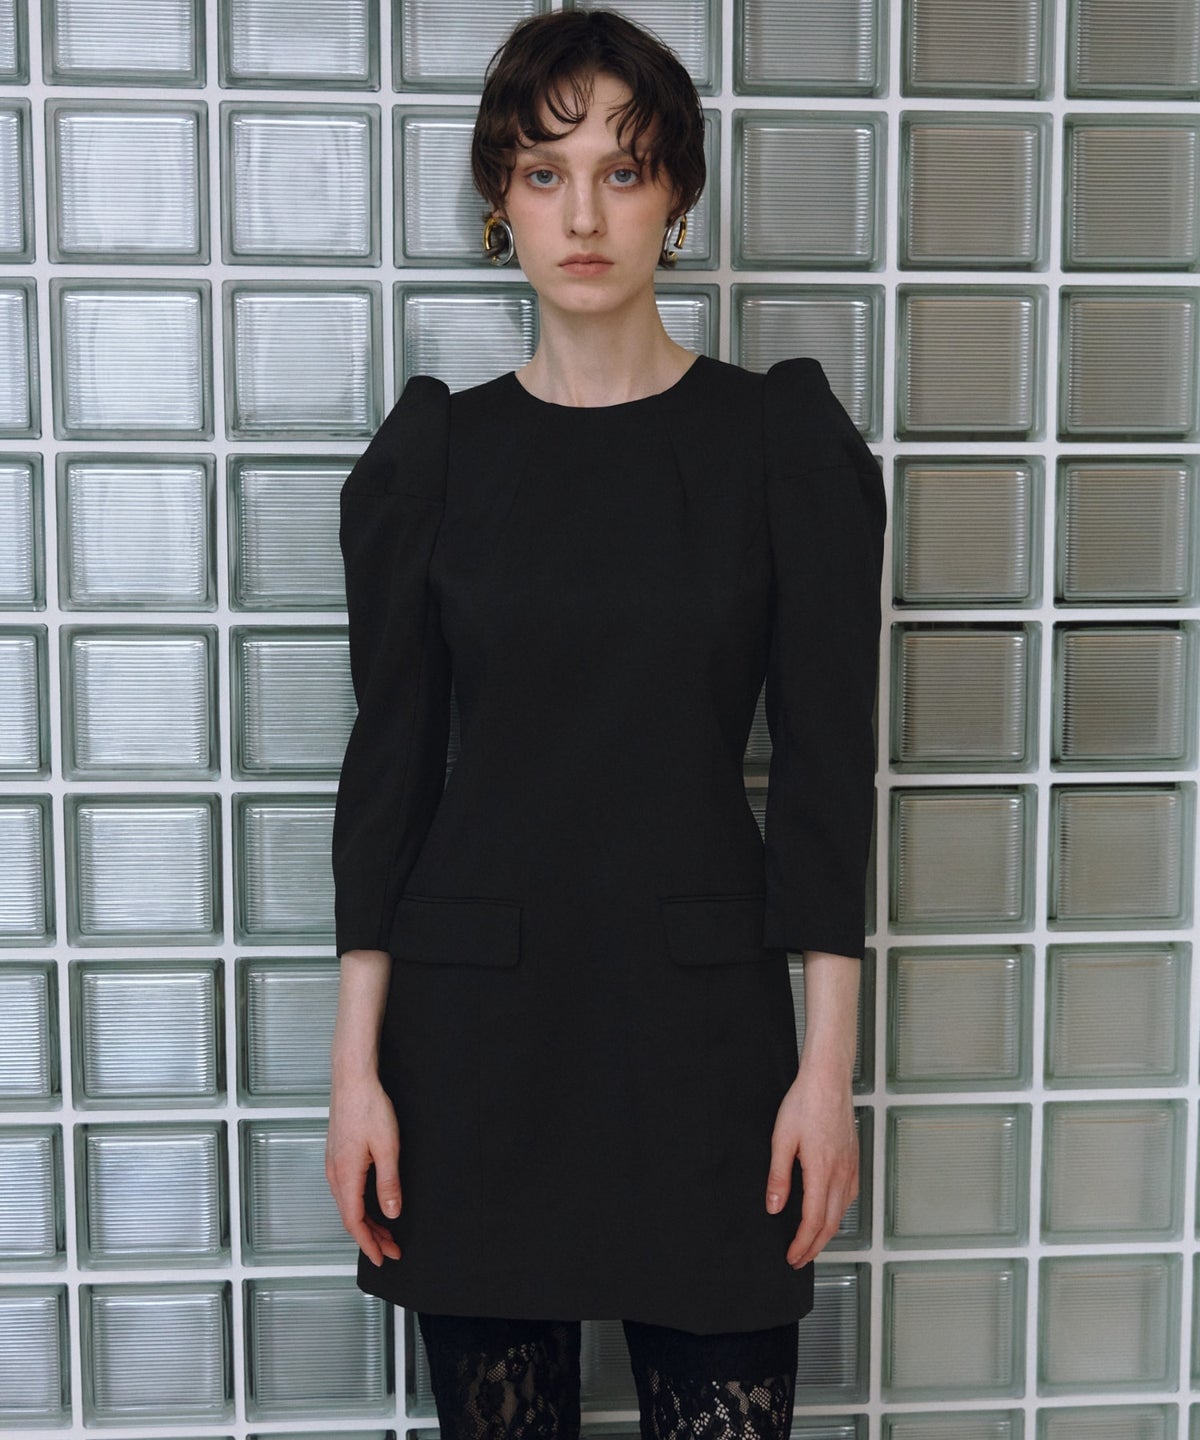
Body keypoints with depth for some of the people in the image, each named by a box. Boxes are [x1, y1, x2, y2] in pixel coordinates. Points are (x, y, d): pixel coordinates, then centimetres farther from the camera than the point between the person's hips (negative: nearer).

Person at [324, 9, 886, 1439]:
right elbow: (389, 758, 3)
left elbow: (826, 759, -2)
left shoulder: (786, 437, -1)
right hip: (472, 1011, 2)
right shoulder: (431, 450, 3)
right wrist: (356, 1062, -1)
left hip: (703, 1005, -1)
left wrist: (828, 1062, -5)